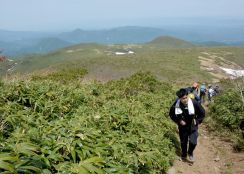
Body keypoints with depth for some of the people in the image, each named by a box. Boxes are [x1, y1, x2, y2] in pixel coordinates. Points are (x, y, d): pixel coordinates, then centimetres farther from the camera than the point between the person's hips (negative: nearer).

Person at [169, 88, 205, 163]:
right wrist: (179, 121, -11)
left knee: (193, 142, -10)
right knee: (183, 142, 16)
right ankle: (183, 155, 43)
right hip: (182, 127, 1)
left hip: (193, 126, -1)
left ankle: (190, 153, 22)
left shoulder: (194, 103, -23)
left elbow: (202, 113, -7)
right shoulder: (176, 105, -20)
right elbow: (171, 114, -2)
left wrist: (197, 121, -10)